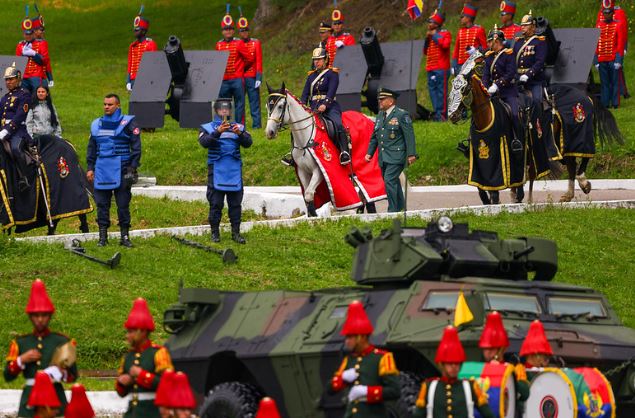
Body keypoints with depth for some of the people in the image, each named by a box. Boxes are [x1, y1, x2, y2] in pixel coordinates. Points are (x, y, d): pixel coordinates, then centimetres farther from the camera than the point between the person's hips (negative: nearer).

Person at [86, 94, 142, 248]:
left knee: (123, 204, -1)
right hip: (101, 170, 4)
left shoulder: (127, 123, 1)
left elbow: (136, 147, -2)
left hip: (121, 170, -4)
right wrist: (90, 168, 13)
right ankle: (103, 236, 6)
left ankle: (124, 235, 5)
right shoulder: (97, 125, 15)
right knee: (102, 204, 2)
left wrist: (132, 168, -9)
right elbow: (91, 148, 22)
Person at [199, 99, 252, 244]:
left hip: (235, 170, 2)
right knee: (216, 203, -2)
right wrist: (218, 132, -28)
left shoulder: (238, 127, 14)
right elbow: (204, 142, -12)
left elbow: (248, 143, -1)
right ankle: (215, 232, 4)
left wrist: (240, 134, -22)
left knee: (235, 202, 2)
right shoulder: (208, 128, 8)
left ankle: (236, 232, 7)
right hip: (216, 170, -2)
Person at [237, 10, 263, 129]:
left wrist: (258, 78, -8)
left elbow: (259, 61, -1)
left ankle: (256, 124, 2)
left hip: (252, 78, -2)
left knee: (254, 101, 0)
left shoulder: (256, 43, 3)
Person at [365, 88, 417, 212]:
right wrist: (369, 152, 14)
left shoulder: (402, 115, -6)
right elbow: (374, 136, 22)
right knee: (393, 183, 15)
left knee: (389, 180, -17)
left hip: (395, 157, -8)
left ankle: (393, 210, -15)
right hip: (383, 158, 8)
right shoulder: (380, 115, 17)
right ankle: (400, 207, 28)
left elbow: (409, 135, -10)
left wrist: (411, 154, -15)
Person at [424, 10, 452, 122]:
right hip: (431, 68, 8)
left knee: (441, 90, -9)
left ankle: (442, 114, -10)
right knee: (432, 89, 6)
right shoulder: (430, 34, 20)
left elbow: (445, 45, -21)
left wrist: (435, 36, -10)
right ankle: (437, 113, 9)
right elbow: (425, 51, 21)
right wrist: (427, 39, 7)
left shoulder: (445, 33, -1)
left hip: (441, 68, -8)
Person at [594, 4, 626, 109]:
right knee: (604, 83, 5)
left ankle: (615, 103, 1)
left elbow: (621, 43, -3)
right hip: (602, 60, 3)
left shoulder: (618, 25, 0)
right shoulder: (599, 26, 9)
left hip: (613, 60, -3)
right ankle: (605, 103, 8)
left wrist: (619, 60, -10)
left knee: (615, 81, -1)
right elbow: (595, 44, 11)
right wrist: (596, 60, 4)